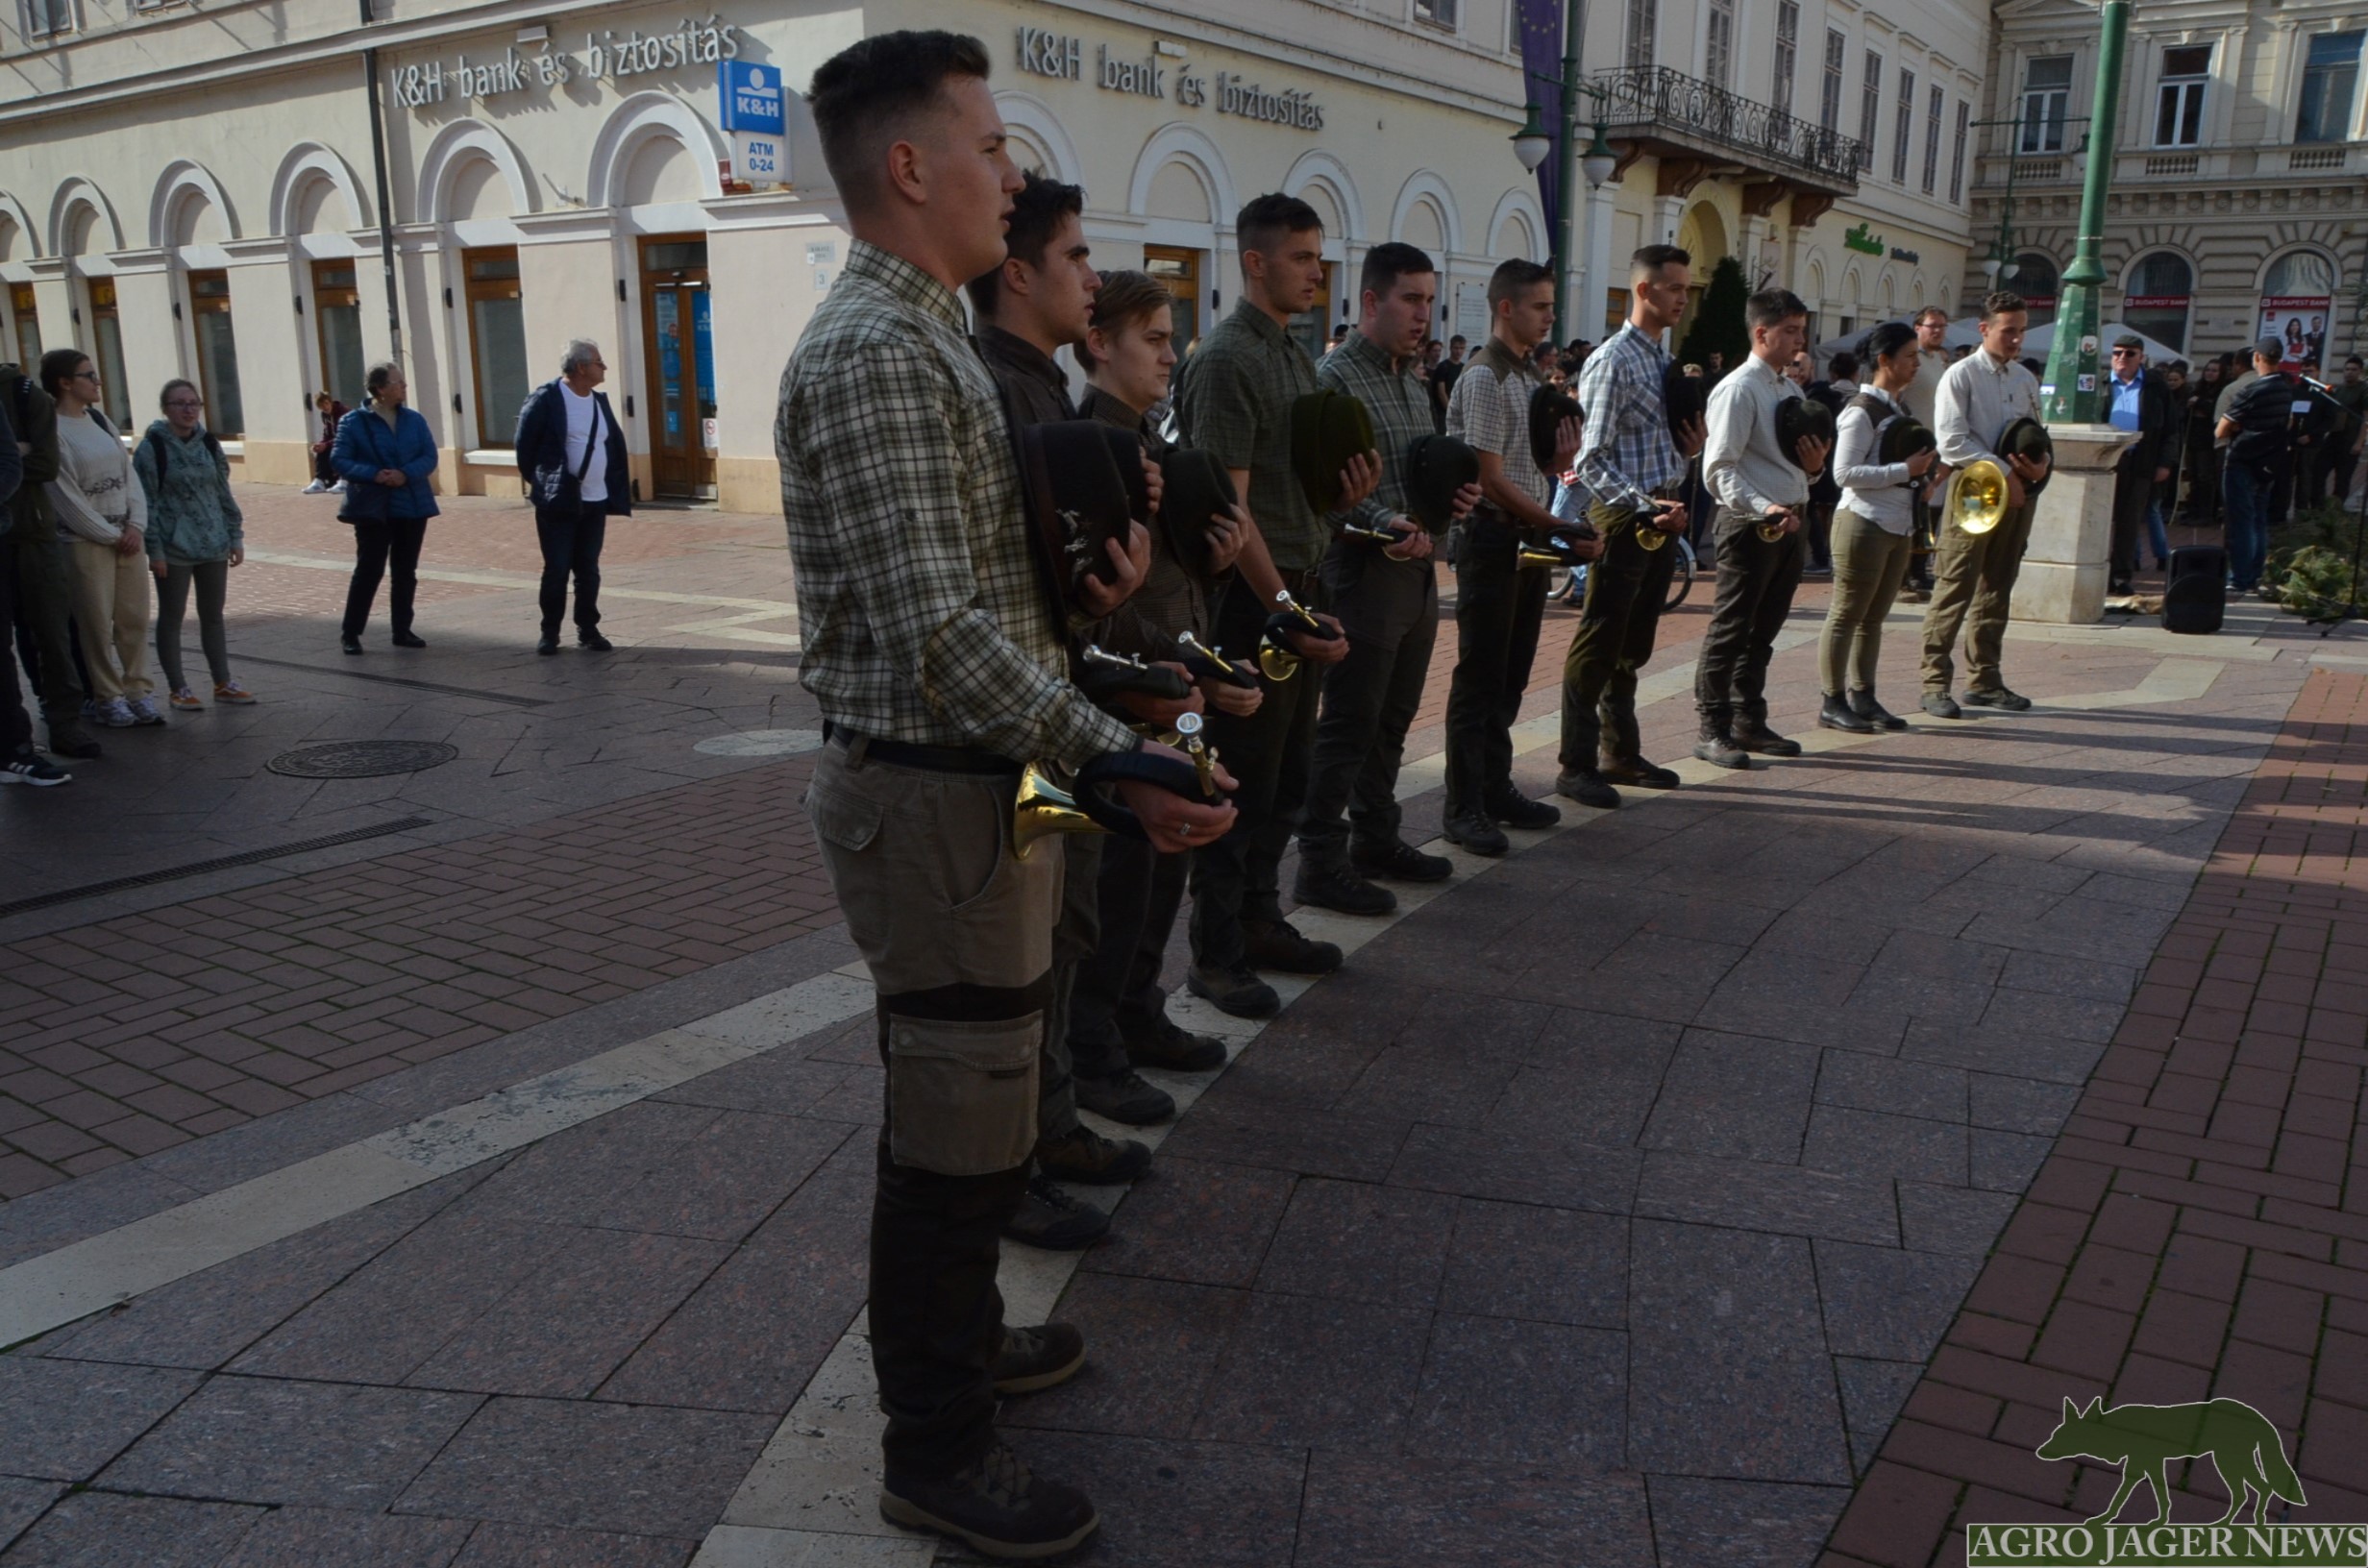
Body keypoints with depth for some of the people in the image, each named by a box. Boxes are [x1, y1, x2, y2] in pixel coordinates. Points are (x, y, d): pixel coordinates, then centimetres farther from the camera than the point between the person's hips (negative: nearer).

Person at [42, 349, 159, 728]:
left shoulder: (99, 420, 10)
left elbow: (128, 474, 8)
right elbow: (67, 499, -12)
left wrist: (136, 526, -5)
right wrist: (112, 535, -9)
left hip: (128, 536, 6)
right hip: (87, 541, -6)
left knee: (134, 618, 7)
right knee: (97, 624, 1)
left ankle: (139, 692, 15)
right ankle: (108, 698, 9)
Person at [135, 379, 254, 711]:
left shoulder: (208, 443, 8)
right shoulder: (152, 447, -8)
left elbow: (224, 494, 13)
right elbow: (146, 502, -9)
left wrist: (235, 537, 9)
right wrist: (154, 549, -13)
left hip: (213, 545, 5)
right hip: (174, 547, -5)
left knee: (213, 615, 12)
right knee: (171, 617, 5)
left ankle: (223, 683, 20)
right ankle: (177, 688, 12)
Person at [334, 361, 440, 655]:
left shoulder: (414, 419, 6)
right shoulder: (353, 421, -5)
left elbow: (429, 456, 2)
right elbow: (341, 461, -7)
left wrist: (406, 474, -16)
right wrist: (374, 474, -22)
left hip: (412, 506, 4)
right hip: (373, 507, -4)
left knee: (406, 571, 9)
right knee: (369, 570, -5)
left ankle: (402, 630, 19)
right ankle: (349, 632, 4)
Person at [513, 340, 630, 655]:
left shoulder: (600, 400, 10)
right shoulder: (546, 398, -9)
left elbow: (616, 444, 15)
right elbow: (525, 443, -4)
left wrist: (617, 487, 8)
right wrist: (536, 480, 1)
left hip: (596, 502, 5)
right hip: (558, 501, -5)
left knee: (589, 570, 9)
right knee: (556, 570, 0)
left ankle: (588, 630, 18)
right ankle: (550, 631, 12)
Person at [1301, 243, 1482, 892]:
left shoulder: (1411, 379, 17)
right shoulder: (1335, 377, -12)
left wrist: (1452, 493, 5)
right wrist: (1384, 524, -30)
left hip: (1416, 571, 9)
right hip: (1364, 571, -9)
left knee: (1392, 721, 16)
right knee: (1347, 728, -3)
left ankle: (1377, 840, 29)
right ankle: (1321, 864, 6)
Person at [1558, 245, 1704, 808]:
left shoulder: (1665, 361, 15)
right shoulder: (1613, 360, -12)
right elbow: (1591, 461, -18)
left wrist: (1689, 449, 2)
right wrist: (1644, 506, -27)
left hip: (1660, 516, 9)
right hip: (1624, 517, -9)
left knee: (1633, 646, 15)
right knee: (1598, 646, -3)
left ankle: (1620, 753, 25)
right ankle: (1577, 766, 4)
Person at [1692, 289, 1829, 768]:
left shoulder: (1791, 391, 16)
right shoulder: (1739, 389, -11)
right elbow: (1719, 468, -18)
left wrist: (1814, 466, 2)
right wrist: (1763, 508, -29)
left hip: (1790, 521, 9)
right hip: (1751, 524, -8)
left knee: (1764, 630, 15)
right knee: (1731, 629, -3)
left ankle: (1749, 723, 25)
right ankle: (1711, 730, 5)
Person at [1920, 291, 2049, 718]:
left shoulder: (2026, 379, 14)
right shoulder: (1961, 376, -6)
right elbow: (1952, 440, -15)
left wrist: (2039, 466, -2)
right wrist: (2002, 472, -18)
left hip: (2016, 492, 7)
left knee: (1997, 590, 12)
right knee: (1954, 590, -8)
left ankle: (1984, 679, 21)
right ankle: (1935, 683, -5)